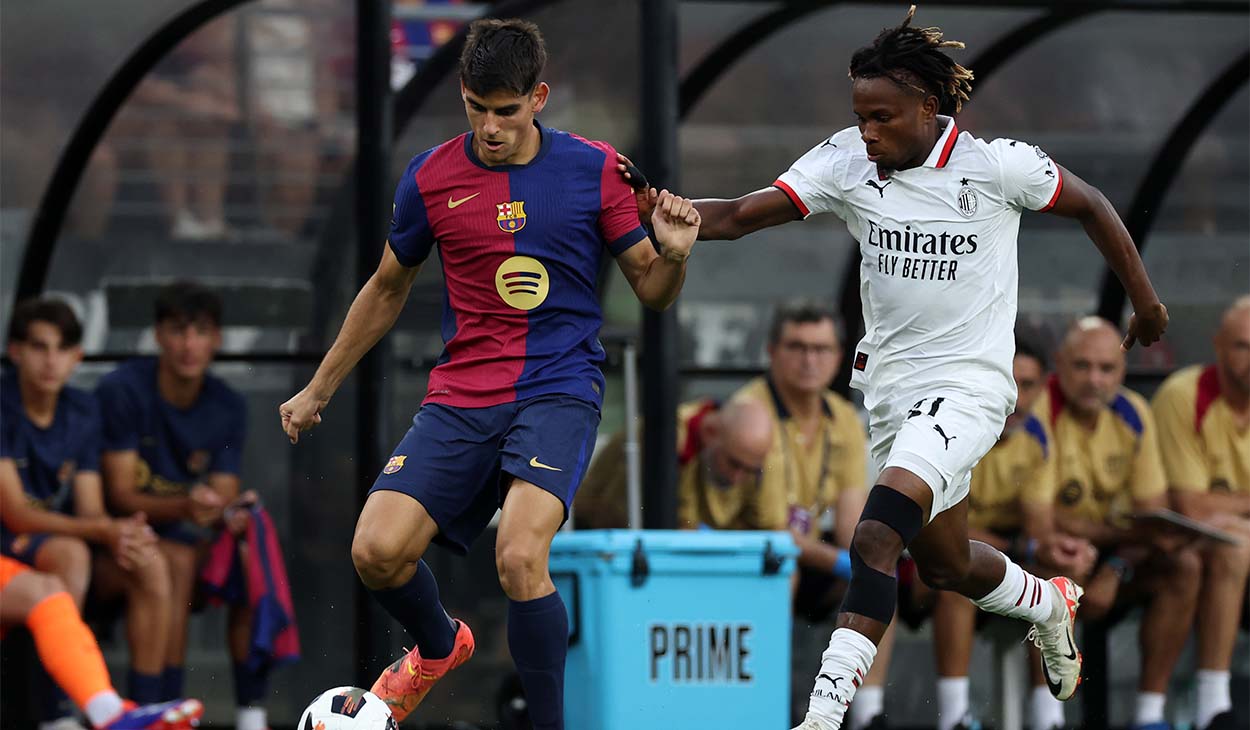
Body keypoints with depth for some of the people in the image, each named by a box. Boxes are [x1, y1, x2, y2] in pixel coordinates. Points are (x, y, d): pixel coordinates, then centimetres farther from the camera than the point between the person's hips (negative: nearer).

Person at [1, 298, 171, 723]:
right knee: (71, 554, -36)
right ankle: (55, 715, -35)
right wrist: (102, 531, -29)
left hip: (64, 537, 6)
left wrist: (124, 533, -22)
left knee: (149, 565, -20)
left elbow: (90, 510, 3)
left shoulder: (83, 412, 6)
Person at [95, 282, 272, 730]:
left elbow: (222, 497, 0)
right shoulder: (122, 391, -12)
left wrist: (230, 513, -26)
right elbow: (121, 496, -15)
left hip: (190, 535, 5)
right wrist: (184, 507, -34)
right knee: (177, 558, -35)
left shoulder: (228, 407, 4)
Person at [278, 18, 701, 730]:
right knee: (377, 551, -14)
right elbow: (387, 289, 19)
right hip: (461, 396, 3)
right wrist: (319, 390, 24)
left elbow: (652, 292, 6)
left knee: (519, 558, -27)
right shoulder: (432, 178, 3)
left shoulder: (595, 170, -1)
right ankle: (440, 646, 22)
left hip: (559, 390, -3)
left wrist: (674, 255, -18)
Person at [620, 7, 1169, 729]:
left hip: (968, 385, -6)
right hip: (890, 388, 6)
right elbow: (740, 215, -15)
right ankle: (1049, 604, 53)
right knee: (944, 563, 21)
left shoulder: (996, 164, -15)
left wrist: (1146, 302, 10)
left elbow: (1091, 207, 1)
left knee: (878, 534, -26)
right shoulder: (846, 163, -6)